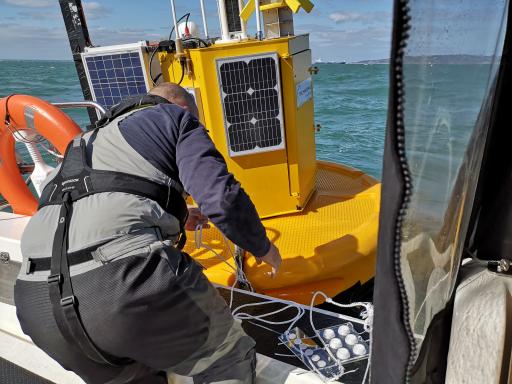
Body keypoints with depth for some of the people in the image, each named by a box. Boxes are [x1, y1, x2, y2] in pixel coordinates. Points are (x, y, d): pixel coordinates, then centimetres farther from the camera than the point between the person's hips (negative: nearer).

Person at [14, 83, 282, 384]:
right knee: (230, 357, 14)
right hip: (126, 279, -8)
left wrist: (175, 219, 53)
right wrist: (264, 248, 14)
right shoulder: (176, 117, 11)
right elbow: (223, 198, -5)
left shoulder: (91, 139, 33)